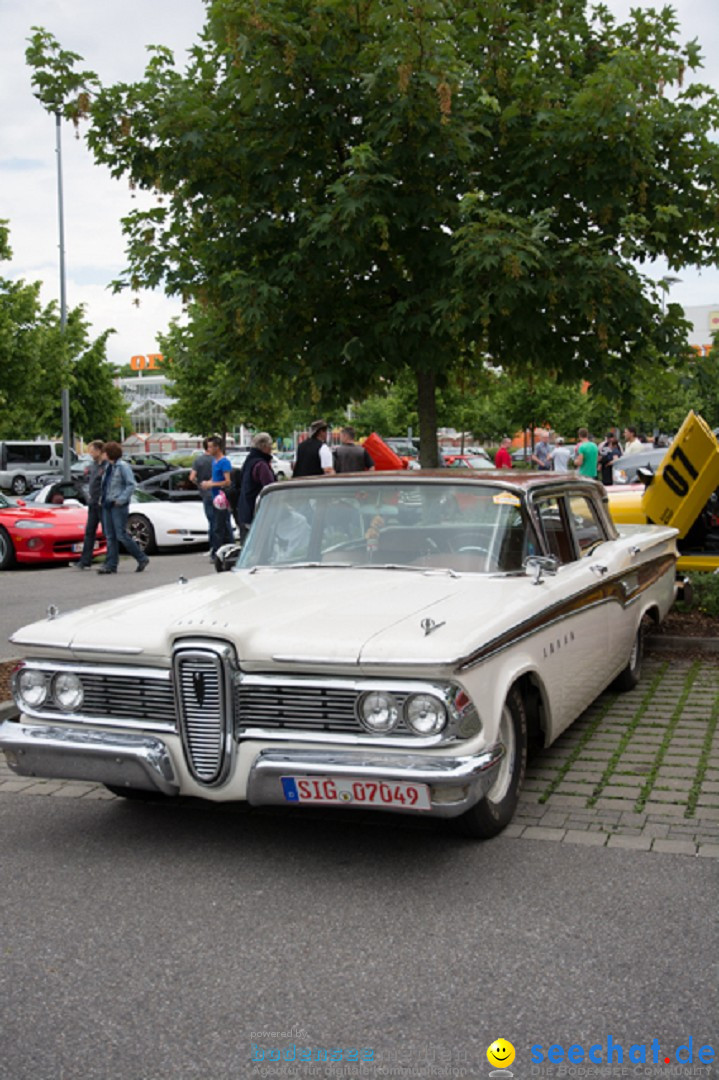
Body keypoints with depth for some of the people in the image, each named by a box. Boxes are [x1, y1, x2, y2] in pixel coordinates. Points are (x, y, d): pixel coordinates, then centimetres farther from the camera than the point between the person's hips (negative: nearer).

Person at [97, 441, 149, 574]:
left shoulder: (122, 466, -10)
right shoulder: (108, 466, 14)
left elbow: (131, 484, -16)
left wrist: (121, 499, -19)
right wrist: (102, 497, 9)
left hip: (118, 505, -8)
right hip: (107, 504, 8)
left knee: (121, 535, -8)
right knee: (110, 536, 6)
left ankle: (142, 559, 5)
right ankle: (111, 565, 7)